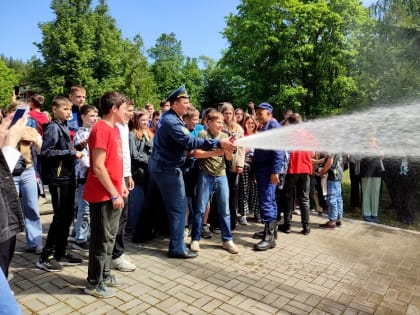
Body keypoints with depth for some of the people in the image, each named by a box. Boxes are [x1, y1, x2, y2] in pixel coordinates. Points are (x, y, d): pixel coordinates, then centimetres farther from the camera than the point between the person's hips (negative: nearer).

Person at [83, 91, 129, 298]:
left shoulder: (114, 128, 11)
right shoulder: (101, 129, -17)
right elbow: (98, 167, -22)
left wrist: (121, 185, 12)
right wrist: (114, 194, -18)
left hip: (113, 193, 9)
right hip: (103, 195, -9)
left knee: (110, 236, 18)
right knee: (102, 238, 3)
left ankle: (105, 274, 33)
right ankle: (94, 283, 18)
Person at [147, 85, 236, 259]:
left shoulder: (170, 118, 13)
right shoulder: (171, 121, -21)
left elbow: (184, 140, 17)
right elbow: (190, 141, -29)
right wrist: (218, 143, -31)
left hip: (161, 166, 11)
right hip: (168, 169, -11)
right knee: (178, 208, -4)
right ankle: (177, 248, 5)